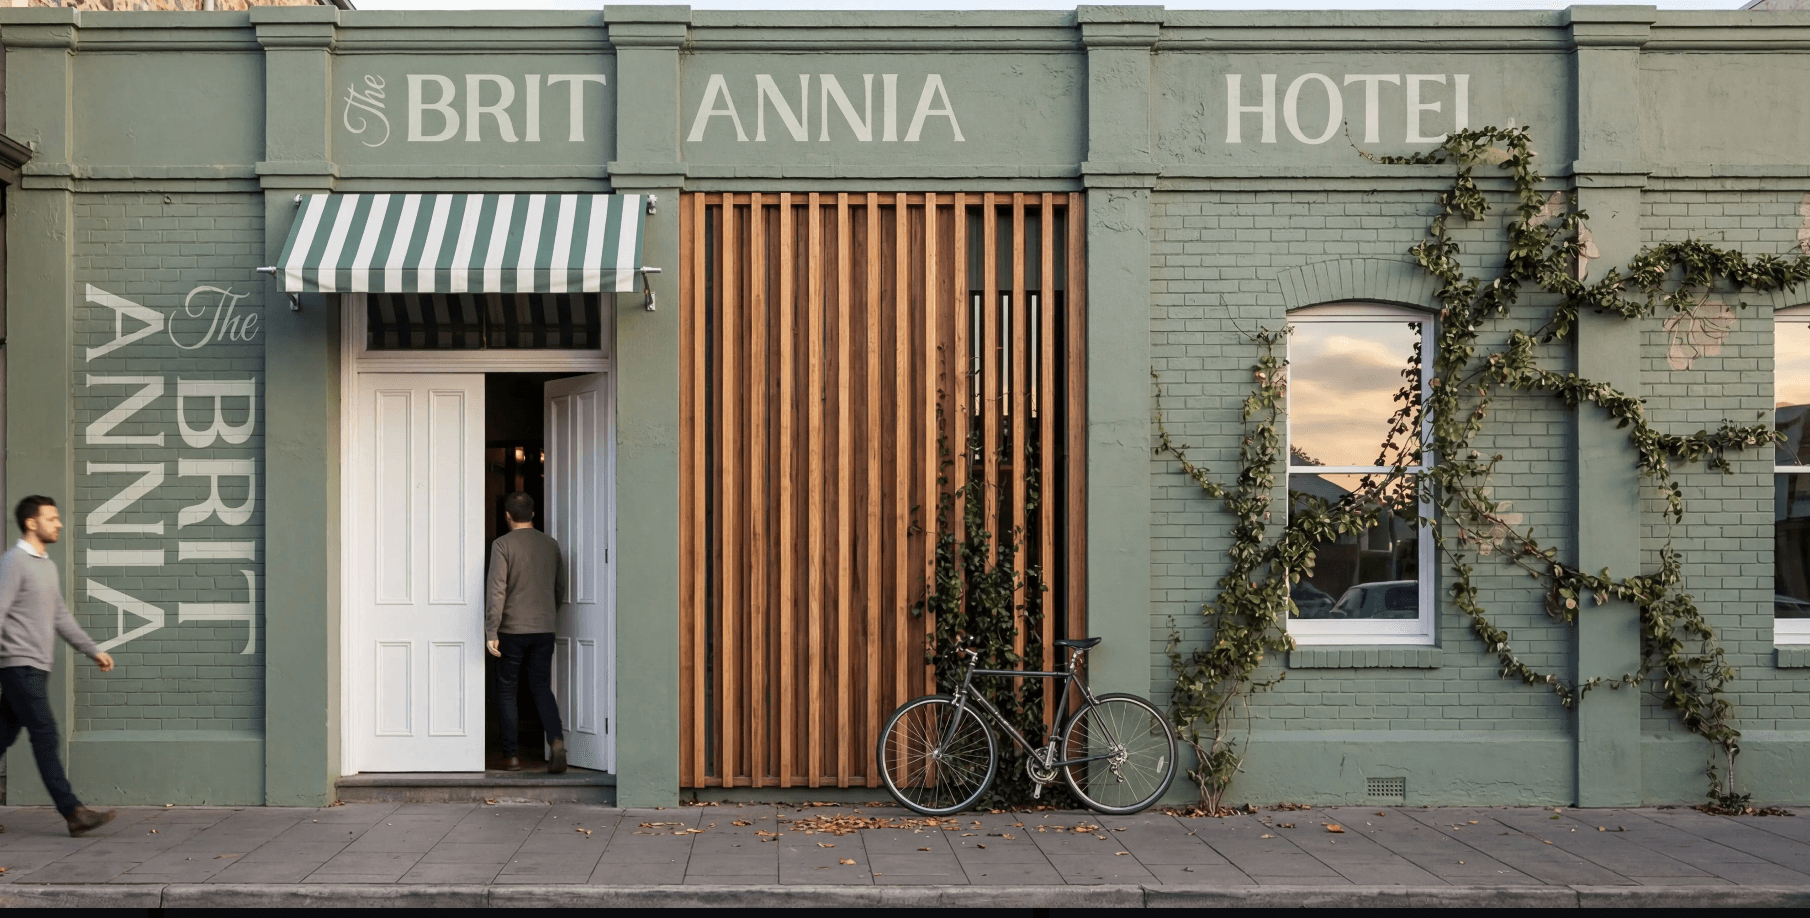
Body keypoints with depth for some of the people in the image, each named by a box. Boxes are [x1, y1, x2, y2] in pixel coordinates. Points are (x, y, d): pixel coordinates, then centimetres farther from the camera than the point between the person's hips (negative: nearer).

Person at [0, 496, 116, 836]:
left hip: (36, 668, 9)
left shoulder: (47, 565, 18)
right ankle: (73, 812, -11)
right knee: (45, 736, -10)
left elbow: (61, 616, 23)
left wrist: (93, 650, 20)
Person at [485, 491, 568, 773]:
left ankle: (512, 755, 9)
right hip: (544, 630, 4)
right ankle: (556, 739, -12)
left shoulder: (502, 545, -8)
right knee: (542, 687, 10)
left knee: (506, 690, 8)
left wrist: (491, 632, -14)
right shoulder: (550, 544, 7)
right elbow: (560, 588, 16)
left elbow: (496, 590, -15)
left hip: (512, 630, -4)